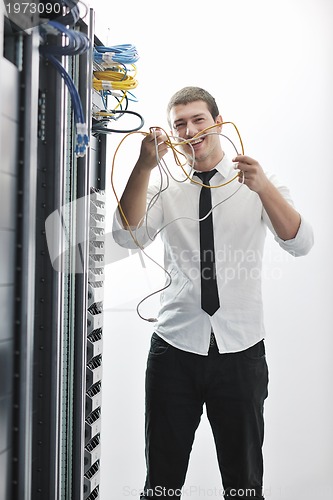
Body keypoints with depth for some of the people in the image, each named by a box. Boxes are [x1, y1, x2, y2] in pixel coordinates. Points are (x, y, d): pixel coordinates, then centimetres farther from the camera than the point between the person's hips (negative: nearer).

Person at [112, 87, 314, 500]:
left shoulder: (258, 184, 2)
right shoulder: (163, 187, 5)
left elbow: (300, 243, -12)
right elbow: (128, 236, -12)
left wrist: (263, 187, -27)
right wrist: (144, 166, -22)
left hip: (241, 351, 0)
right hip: (174, 350, 1)